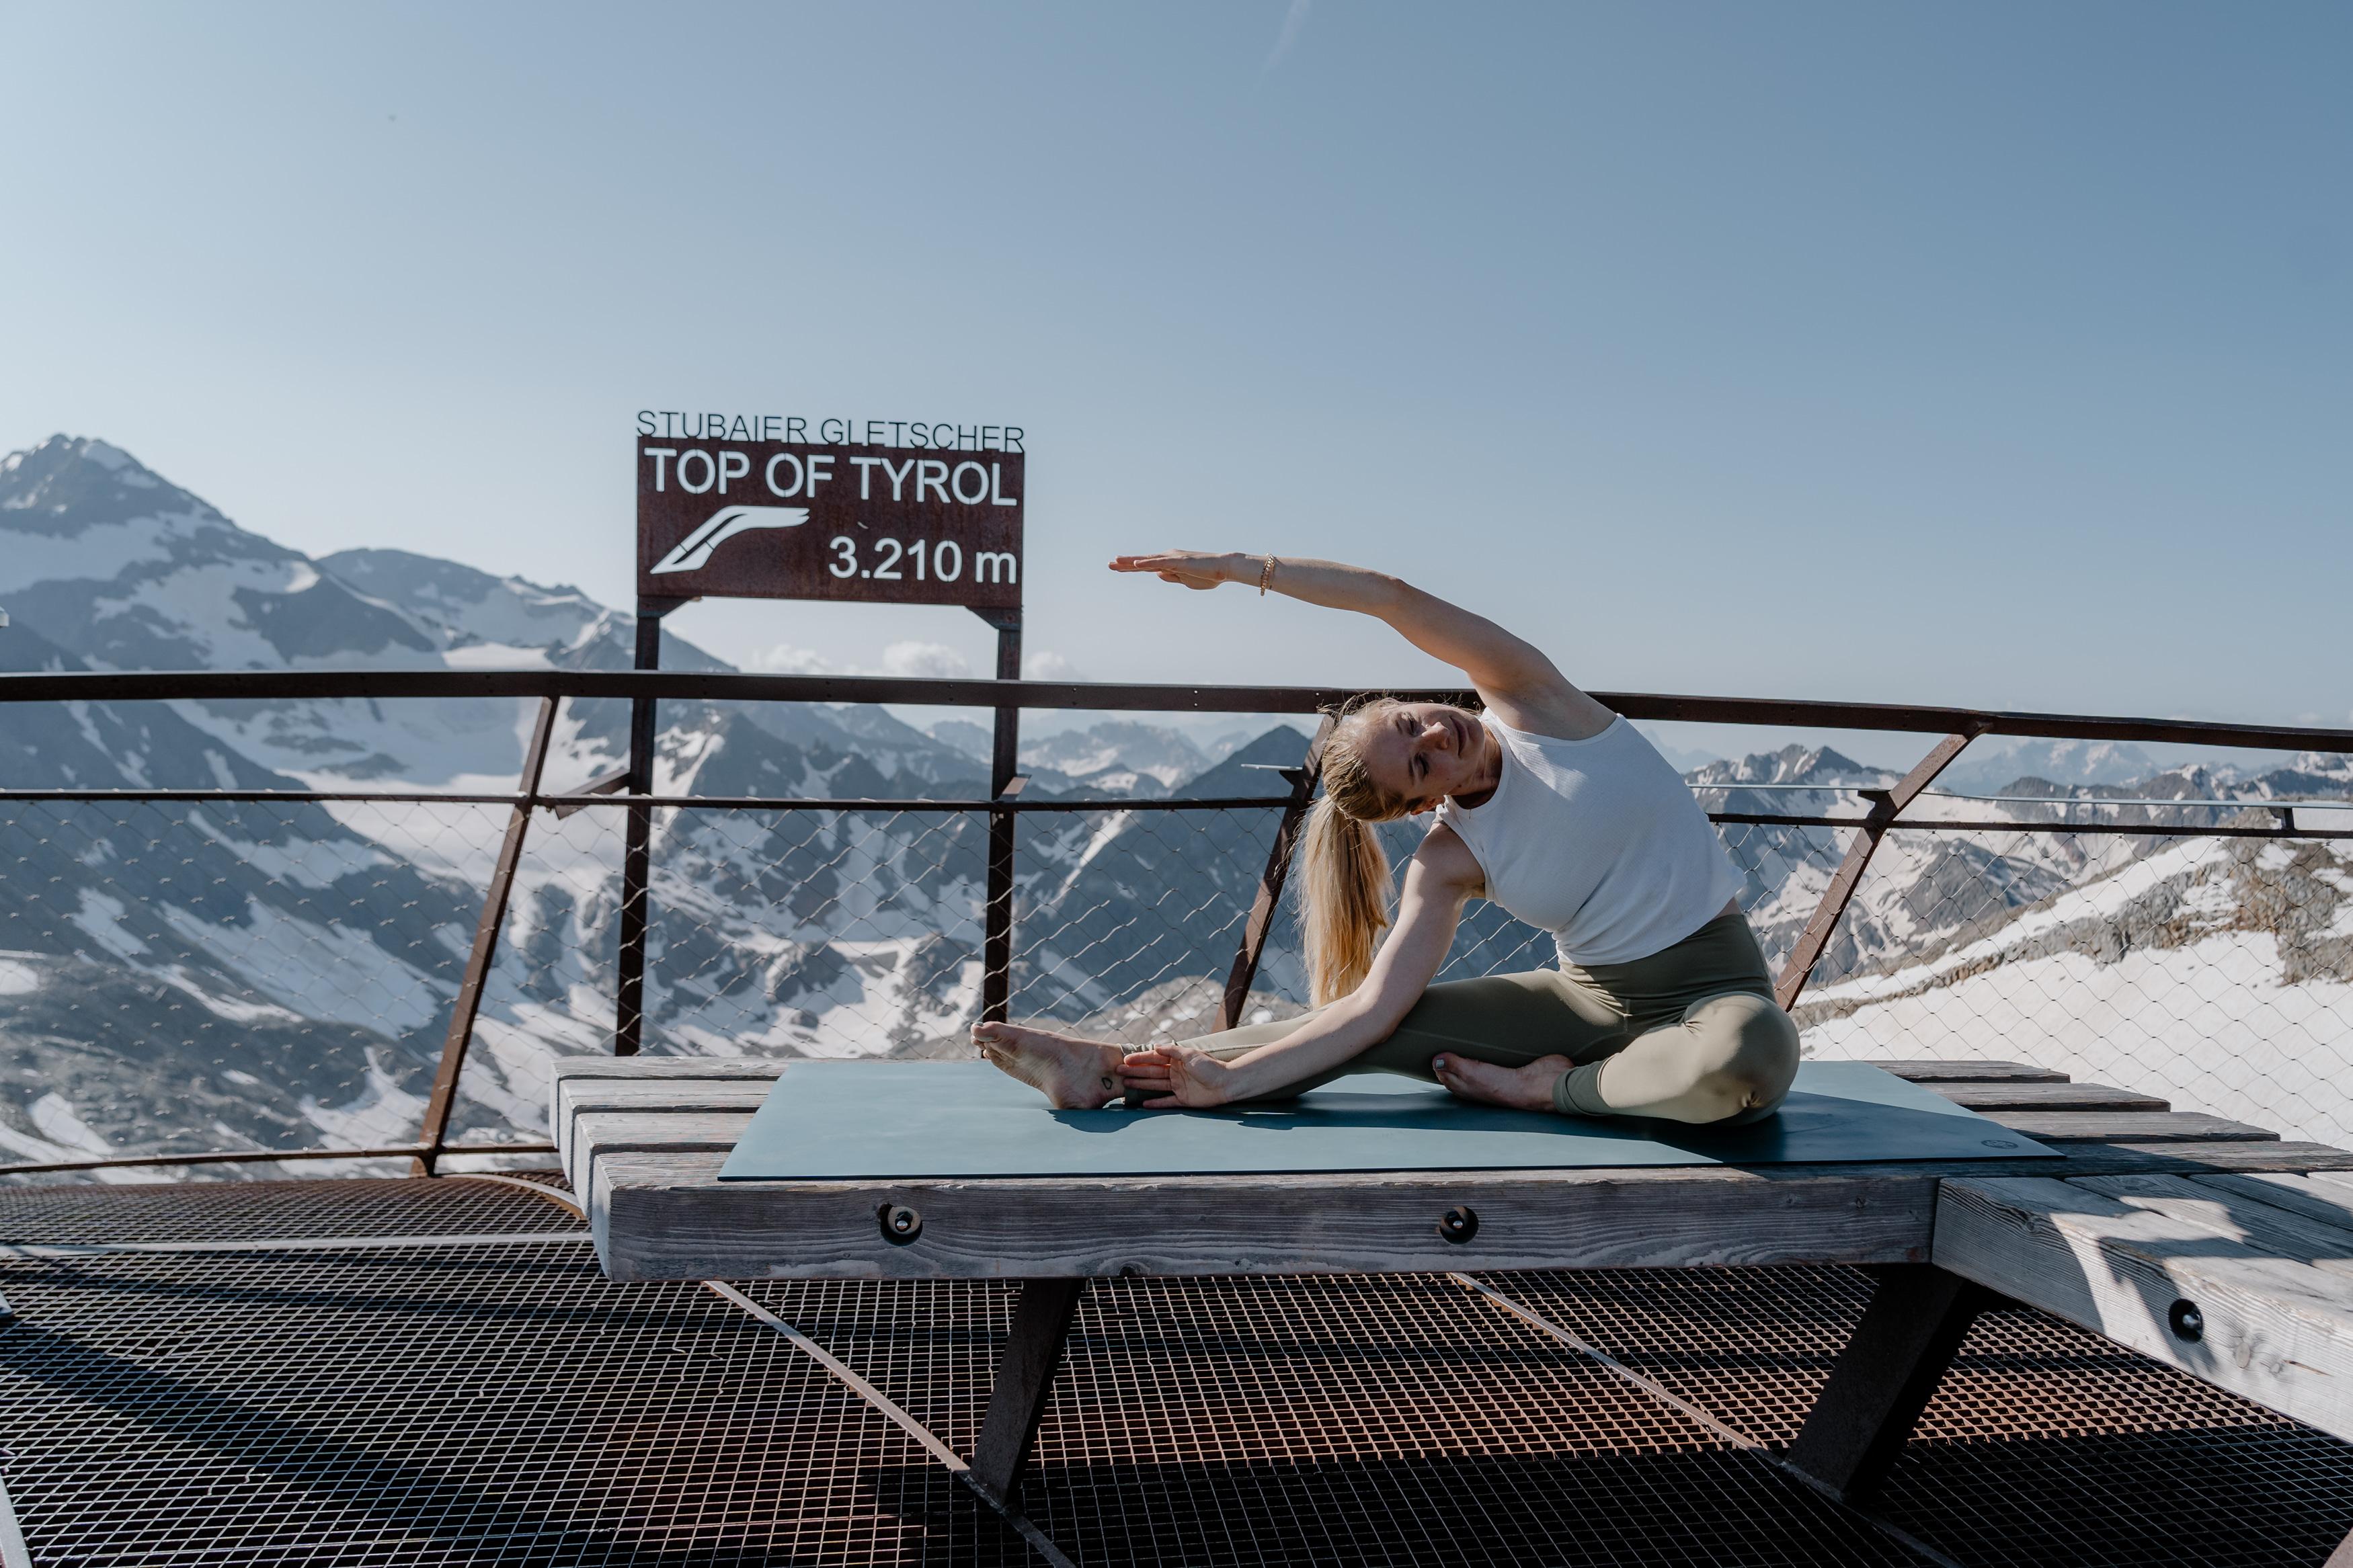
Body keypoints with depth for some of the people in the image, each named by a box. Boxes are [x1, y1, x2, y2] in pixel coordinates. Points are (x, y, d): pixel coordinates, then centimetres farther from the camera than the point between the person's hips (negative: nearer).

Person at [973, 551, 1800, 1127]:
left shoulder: (1529, 700, -12)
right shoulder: (1447, 863, -5)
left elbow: (1397, 599, -23)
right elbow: (1371, 1007, -12)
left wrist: (1233, 566, -15)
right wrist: (1231, 1079, -19)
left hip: (1712, 984, -2)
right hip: (1591, 996, 3)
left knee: (1749, 1057, -42)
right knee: (1367, 1028, -12)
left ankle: (1550, 1088, -15)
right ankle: (1110, 1073, -7)